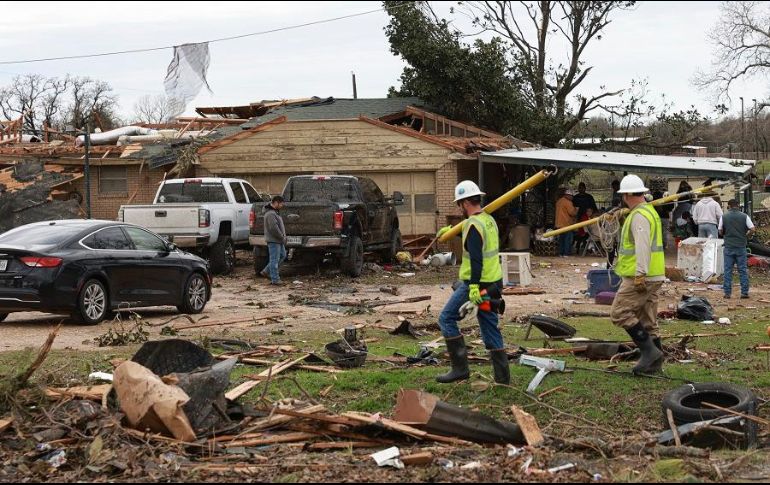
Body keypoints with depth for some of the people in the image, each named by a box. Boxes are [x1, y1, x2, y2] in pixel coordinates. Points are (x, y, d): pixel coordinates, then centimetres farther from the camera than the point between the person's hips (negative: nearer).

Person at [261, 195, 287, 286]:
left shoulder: (275, 212, 14)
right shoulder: (270, 214, -21)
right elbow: (274, 228, -26)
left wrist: (283, 236, 11)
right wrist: (282, 237, -17)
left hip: (279, 240, 11)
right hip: (273, 240, -11)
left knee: (282, 255, 19)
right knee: (274, 259, -5)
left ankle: (266, 271, 23)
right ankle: (275, 280, 1)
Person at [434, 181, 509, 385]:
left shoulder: (473, 225, -16)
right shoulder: (489, 220, 13)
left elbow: (476, 258, -25)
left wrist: (474, 287, -29)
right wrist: (451, 229, 50)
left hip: (477, 284, -9)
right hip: (493, 282, 9)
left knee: (447, 318, 1)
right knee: (490, 327, 12)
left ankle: (460, 368, -2)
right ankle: (502, 378, 12)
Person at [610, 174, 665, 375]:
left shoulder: (639, 216, -14)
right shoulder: (650, 212, 19)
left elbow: (643, 247, -24)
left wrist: (640, 274, -27)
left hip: (641, 277, -10)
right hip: (655, 277, 10)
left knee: (620, 313, -7)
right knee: (648, 320, 12)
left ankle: (650, 351, -11)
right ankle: (654, 363, 13)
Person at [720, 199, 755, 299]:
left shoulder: (724, 217, 0)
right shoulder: (744, 216, -1)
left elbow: (720, 231, 4)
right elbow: (752, 229, -4)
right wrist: (745, 236, 12)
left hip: (729, 246, 0)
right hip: (741, 246, 0)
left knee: (728, 270, 5)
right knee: (743, 270, 5)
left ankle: (727, 293, 3)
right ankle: (744, 292, 4)